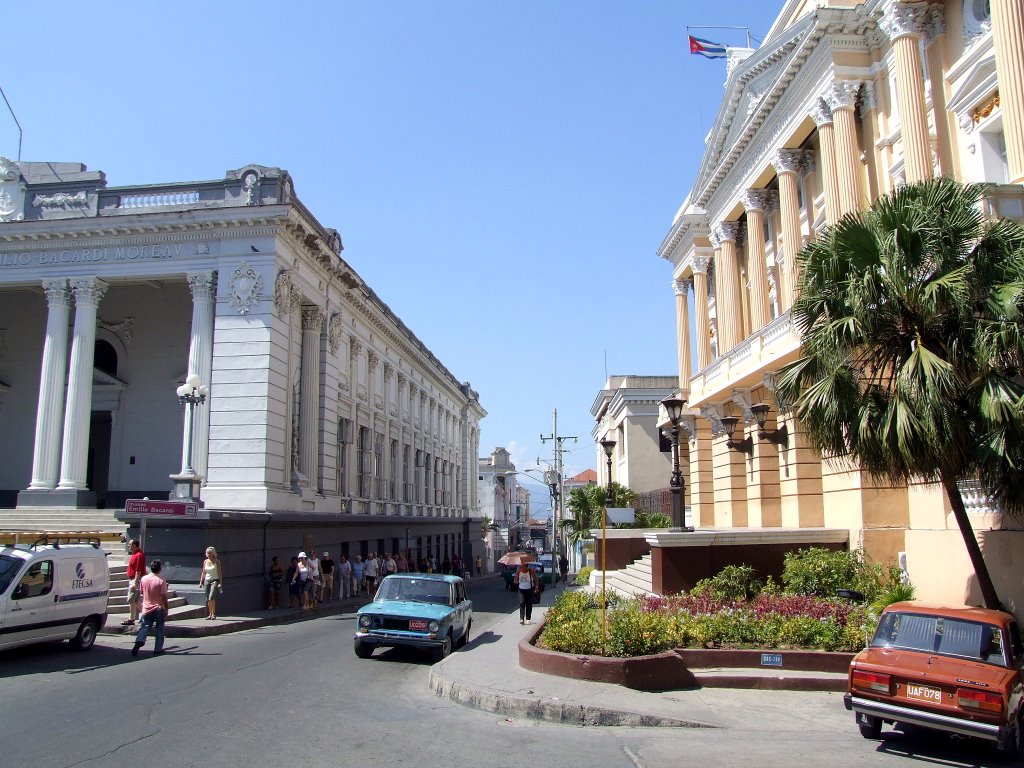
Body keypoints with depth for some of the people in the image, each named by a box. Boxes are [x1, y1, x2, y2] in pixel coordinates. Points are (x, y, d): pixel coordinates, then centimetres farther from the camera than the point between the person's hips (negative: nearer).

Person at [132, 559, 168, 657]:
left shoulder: (144, 579, -2)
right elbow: (164, 597, -14)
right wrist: (166, 609, -5)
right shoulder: (161, 581, -15)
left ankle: (139, 641, -19)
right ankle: (158, 649, 10)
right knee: (159, 629, 8)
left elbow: (141, 592, 11)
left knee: (144, 627, 7)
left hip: (147, 608, 3)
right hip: (159, 608, -3)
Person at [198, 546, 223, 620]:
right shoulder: (205, 562, 9)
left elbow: (219, 573, -4)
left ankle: (213, 614, -9)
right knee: (208, 599, 5)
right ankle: (210, 614, 13)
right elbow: (203, 573, 14)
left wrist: (220, 583, -11)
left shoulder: (217, 561, -3)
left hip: (215, 581, -5)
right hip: (207, 581, 5)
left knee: (211, 598, -18)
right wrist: (201, 582, 8)